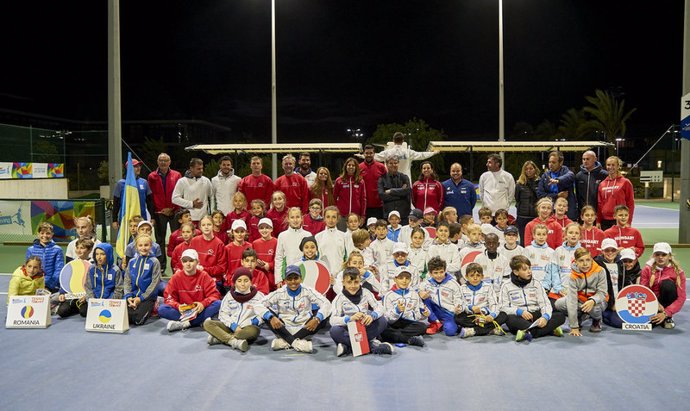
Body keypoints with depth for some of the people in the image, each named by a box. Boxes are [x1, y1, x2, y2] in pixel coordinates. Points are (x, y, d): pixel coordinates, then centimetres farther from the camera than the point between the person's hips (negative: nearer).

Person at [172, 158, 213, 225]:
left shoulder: (206, 181, 8)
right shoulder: (182, 181, -1)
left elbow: (212, 197, 14)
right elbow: (175, 199, -4)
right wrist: (192, 204, -9)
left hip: (204, 219, 3)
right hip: (188, 219, -3)